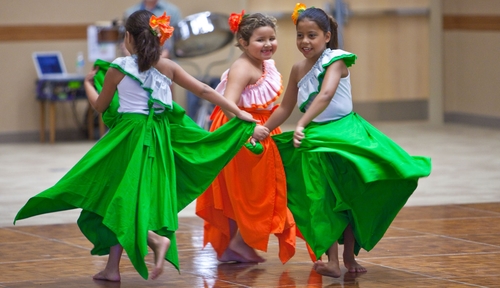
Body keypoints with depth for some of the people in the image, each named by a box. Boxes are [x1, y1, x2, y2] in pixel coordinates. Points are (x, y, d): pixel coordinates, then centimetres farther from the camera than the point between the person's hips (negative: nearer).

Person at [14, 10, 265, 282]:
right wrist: (239, 113, 8)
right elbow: (205, 91, 2)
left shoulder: (118, 68, -5)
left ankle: (155, 238, -22)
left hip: (128, 136, -5)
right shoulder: (168, 67, 3)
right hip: (160, 139, 5)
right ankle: (112, 267, 12)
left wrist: (88, 82, 26)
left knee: (119, 197, 2)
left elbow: (100, 106, 7)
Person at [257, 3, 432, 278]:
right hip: (315, 137, 4)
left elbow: (326, 94, -30)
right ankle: (331, 261, -4)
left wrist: (302, 124, -40)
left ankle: (349, 255, 17)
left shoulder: (335, 60, -12)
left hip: (344, 131, -4)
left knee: (350, 197, 3)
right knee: (323, 200, -2)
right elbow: (285, 108, 18)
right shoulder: (298, 69, 6)